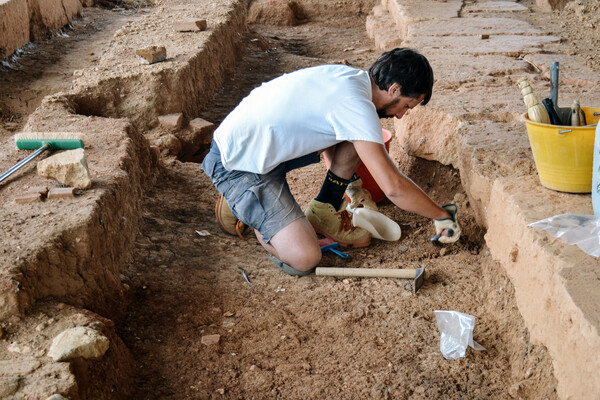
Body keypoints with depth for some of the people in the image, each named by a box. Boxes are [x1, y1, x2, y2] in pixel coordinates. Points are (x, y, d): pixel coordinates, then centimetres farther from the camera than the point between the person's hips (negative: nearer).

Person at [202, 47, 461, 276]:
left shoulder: (347, 76, 5)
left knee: (355, 138, 5)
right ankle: (241, 204, 4)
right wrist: (442, 216, -12)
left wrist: (339, 195, 30)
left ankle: (322, 213, 15)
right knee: (304, 259, -19)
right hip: (238, 166, -9)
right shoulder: (355, 104, -24)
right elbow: (393, 187, -27)